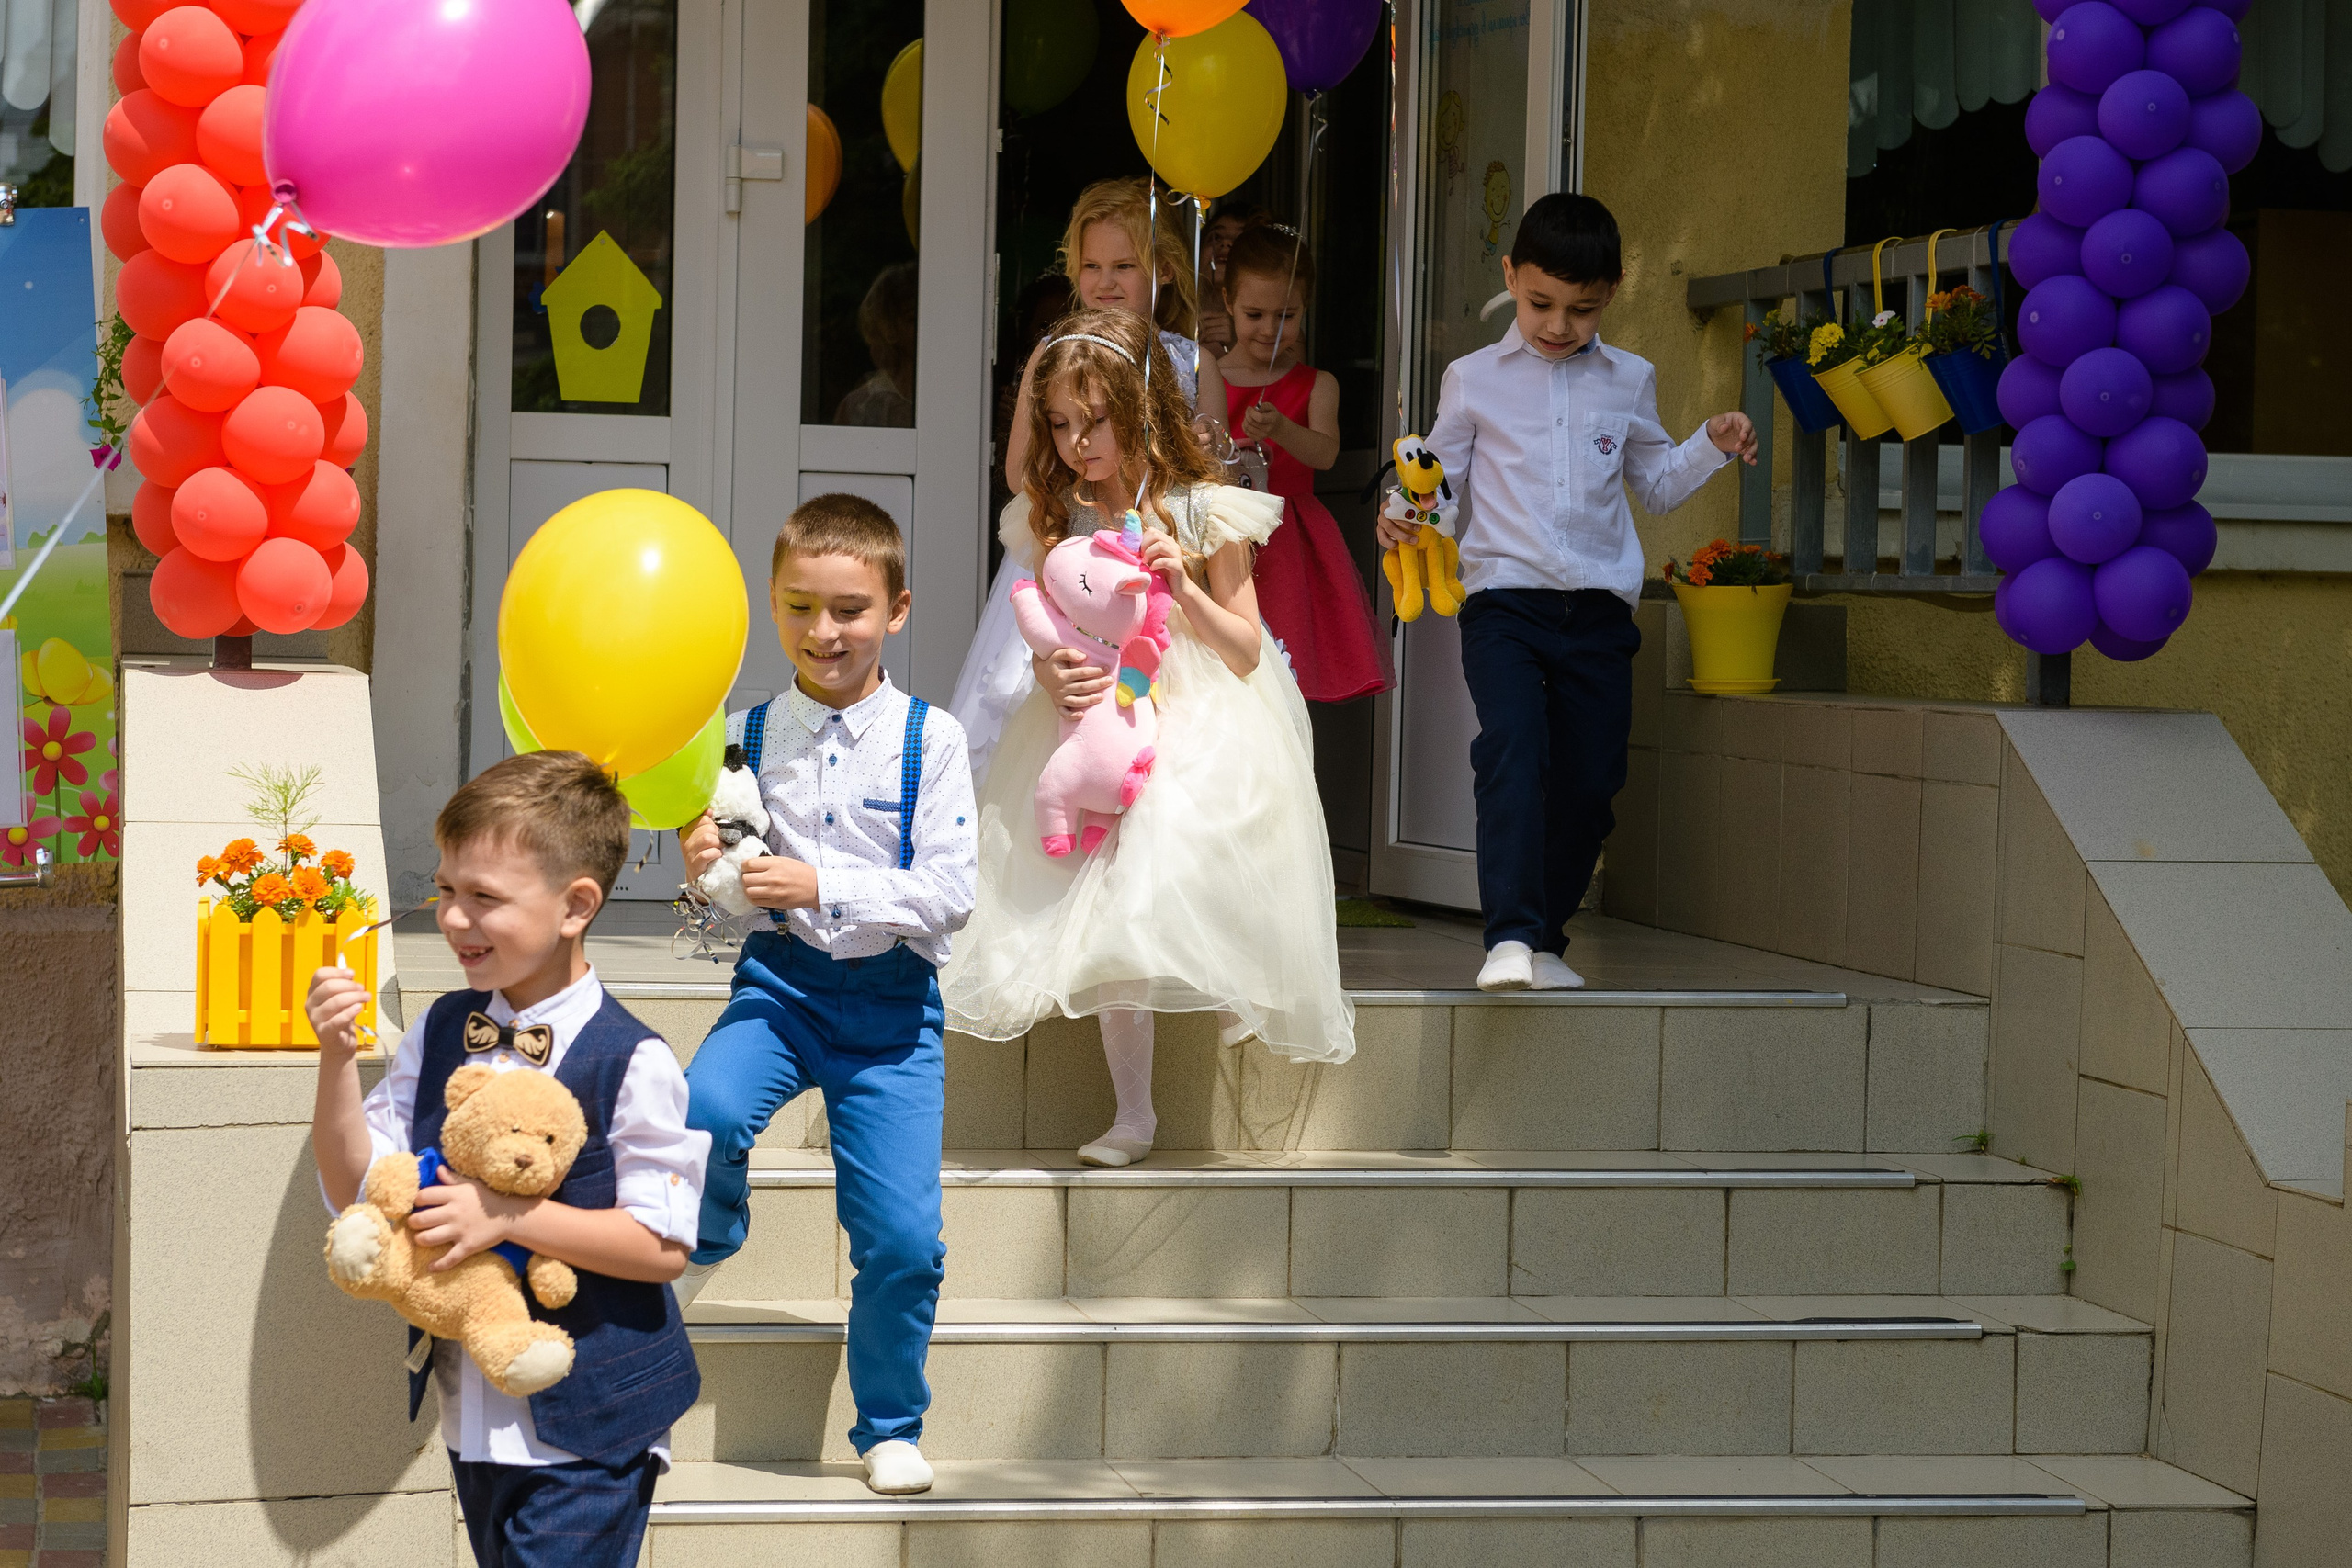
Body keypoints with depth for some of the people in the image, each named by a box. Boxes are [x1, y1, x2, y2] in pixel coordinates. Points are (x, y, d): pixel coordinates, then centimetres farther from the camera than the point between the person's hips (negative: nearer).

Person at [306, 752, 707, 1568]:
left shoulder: (631, 1063, -15)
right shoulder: (440, 1033, 4)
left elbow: (663, 1246, -16)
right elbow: (354, 1187, 2)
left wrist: (508, 1215, -23)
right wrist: (337, 1058, -12)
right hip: (473, 1413, 6)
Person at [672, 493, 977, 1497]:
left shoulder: (930, 740, -4)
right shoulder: (747, 736, 3)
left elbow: (949, 893, -11)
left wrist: (822, 886, -20)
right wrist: (706, 868, -13)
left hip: (891, 997, -1)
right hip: (780, 978, 1)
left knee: (901, 1236, -6)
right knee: (706, 1111, -30)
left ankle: (890, 1426, 20)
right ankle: (712, 1235, 6)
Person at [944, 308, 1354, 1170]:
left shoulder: (1202, 513, -5)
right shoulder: (1053, 518, 6)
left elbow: (1246, 651, -2)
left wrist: (1184, 589, -17)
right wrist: (1055, 679, -13)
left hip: (1198, 726, -3)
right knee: (1111, 907, -8)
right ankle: (1131, 1111, -7)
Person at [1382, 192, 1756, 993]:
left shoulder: (1628, 382, 14)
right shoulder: (1475, 380, 8)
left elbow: (1657, 483, 23)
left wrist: (1712, 446, 6)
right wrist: (1402, 513, -12)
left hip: (1598, 608, 3)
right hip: (1504, 601, -3)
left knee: (1589, 782, 3)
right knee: (1514, 751, -23)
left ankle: (1542, 938, 19)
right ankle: (1509, 936, -29)